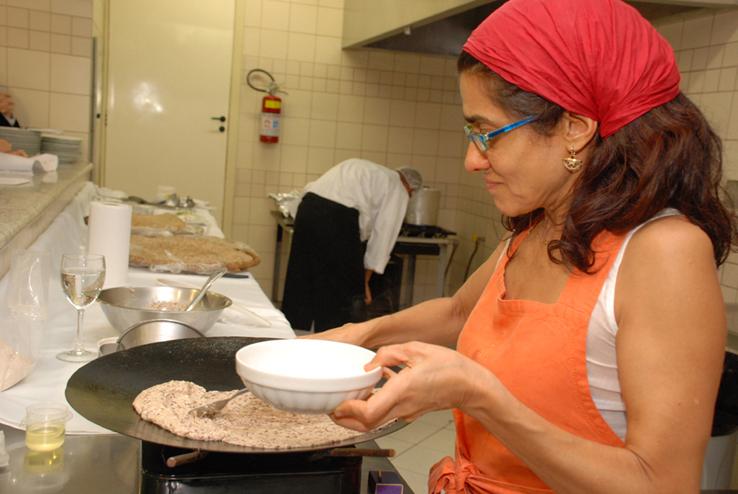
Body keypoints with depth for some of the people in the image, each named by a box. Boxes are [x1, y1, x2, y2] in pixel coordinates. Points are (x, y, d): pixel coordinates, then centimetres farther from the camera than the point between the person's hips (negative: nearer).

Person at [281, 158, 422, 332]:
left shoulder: (363, 169, 34)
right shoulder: (397, 189, 14)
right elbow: (383, 235, 8)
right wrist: (364, 281, 14)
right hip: (338, 218, -7)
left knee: (299, 285, 16)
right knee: (347, 294, 6)